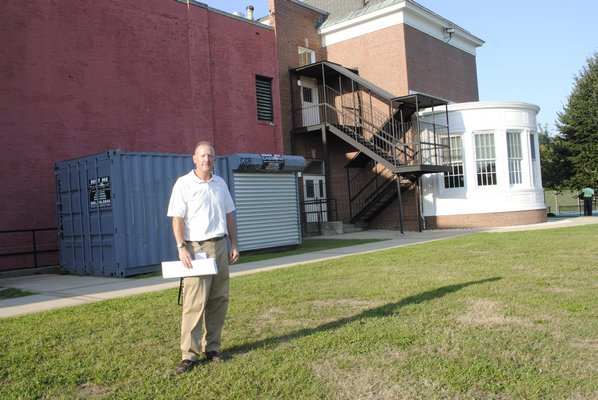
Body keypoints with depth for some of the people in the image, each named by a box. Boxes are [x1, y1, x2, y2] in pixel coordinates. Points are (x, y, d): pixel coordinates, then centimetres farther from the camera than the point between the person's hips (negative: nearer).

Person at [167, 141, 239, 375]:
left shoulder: (220, 184, 12)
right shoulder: (184, 184, -5)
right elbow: (177, 219, -9)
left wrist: (234, 244, 11)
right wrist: (181, 247, -19)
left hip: (220, 246, 6)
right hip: (196, 248, -6)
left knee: (219, 299, 8)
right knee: (194, 303, -7)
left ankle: (212, 347, 19)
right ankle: (189, 354, -1)